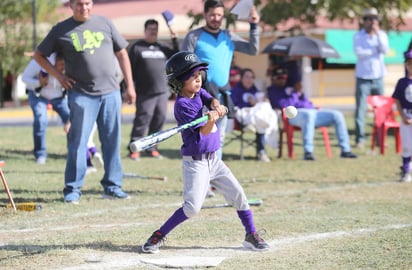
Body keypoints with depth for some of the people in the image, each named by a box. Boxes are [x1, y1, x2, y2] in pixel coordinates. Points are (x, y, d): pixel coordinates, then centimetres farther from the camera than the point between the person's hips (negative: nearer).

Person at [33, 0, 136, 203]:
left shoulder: (104, 23, 10)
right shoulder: (61, 30, 3)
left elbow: (122, 54, 14)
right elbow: (39, 55, 11)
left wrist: (130, 86, 9)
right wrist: (59, 76, 0)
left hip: (110, 92, 3)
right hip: (81, 94, -3)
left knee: (112, 141, 5)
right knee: (78, 142, -3)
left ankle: (112, 186, 15)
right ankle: (72, 190, 3)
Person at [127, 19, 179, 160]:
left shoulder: (162, 48, 17)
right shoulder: (137, 47, 3)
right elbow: (131, 69, 0)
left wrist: (174, 39, 3)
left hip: (162, 91, 5)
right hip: (144, 93, -5)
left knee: (160, 118, 4)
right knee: (142, 119, -9)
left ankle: (152, 147, 14)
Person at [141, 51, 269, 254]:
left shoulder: (199, 92, 6)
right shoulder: (182, 105, -18)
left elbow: (212, 101, -10)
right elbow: (203, 132, -24)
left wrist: (216, 107, -33)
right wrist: (211, 120, -45)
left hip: (213, 159, 8)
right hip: (195, 162, -8)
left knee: (238, 194, 7)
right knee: (192, 207, -16)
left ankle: (251, 235, 20)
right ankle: (158, 236, -3)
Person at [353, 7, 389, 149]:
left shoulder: (382, 35, 7)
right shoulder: (358, 36, 0)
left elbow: (385, 50, -9)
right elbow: (359, 53, -14)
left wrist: (377, 34, -13)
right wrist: (375, 50, -7)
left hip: (378, 77, 3)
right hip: (363, 77, -3)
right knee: (361, 109, -6)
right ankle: (360, 139, -3)